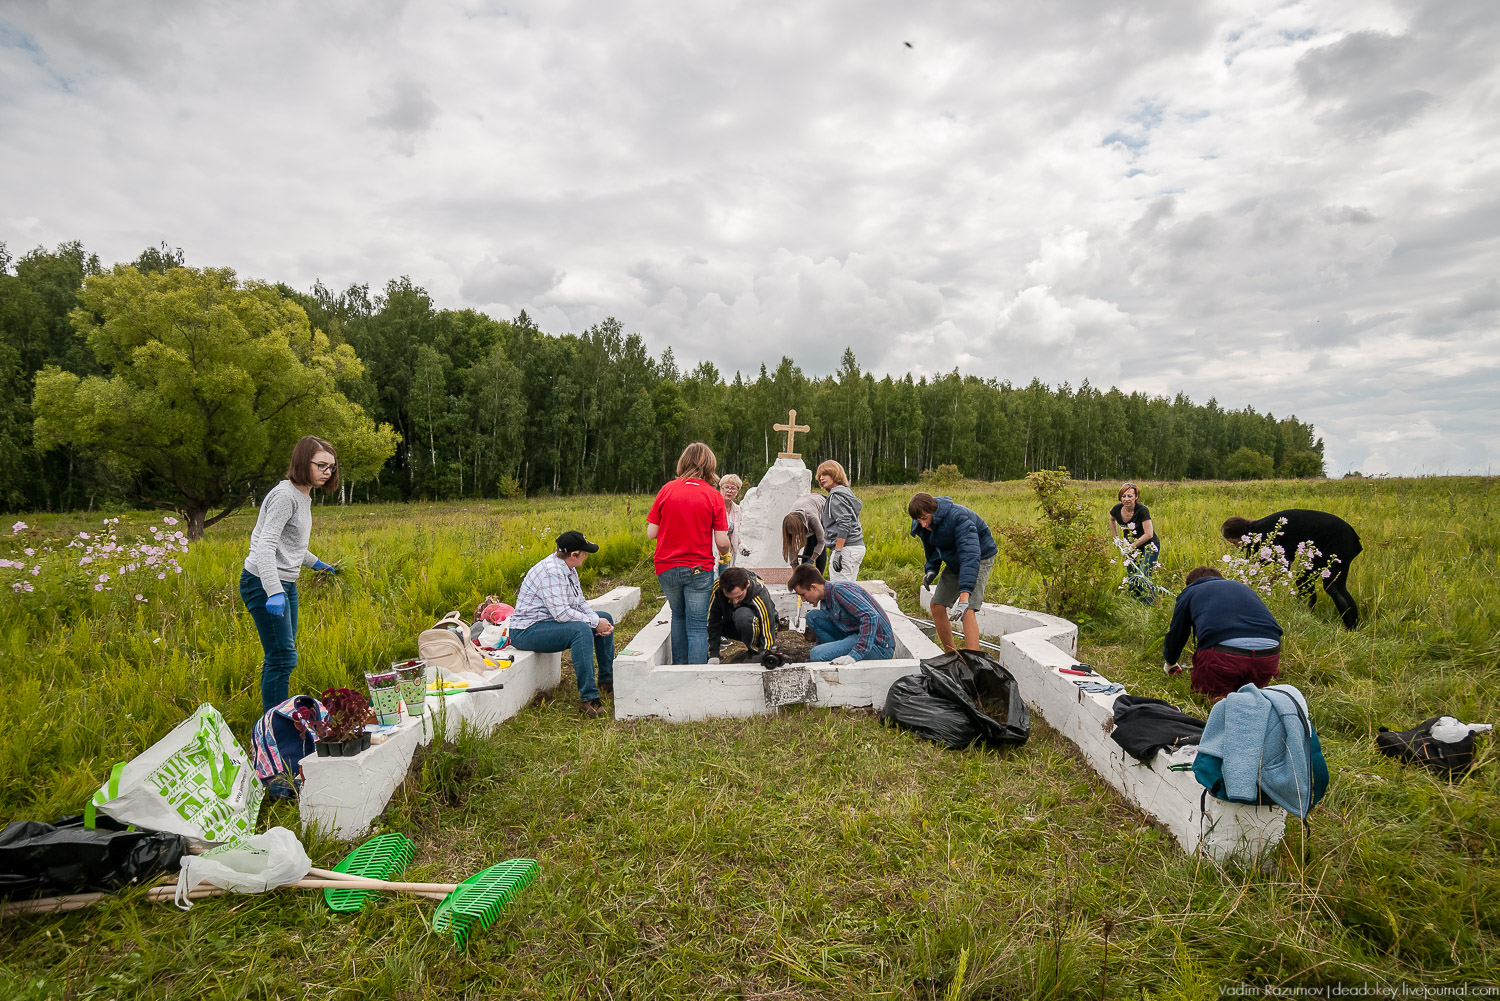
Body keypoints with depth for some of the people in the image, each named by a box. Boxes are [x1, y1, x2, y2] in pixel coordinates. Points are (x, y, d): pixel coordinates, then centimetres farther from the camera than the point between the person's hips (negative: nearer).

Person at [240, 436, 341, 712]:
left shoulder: (303, 496, 13)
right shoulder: (285, 495, -17)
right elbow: (266, 545, -25)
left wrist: (317, 564, 33)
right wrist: (274, 592, -35)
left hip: (286, 584, 10)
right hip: (264, 584, -10)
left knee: (282, 657, 15)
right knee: (282, 657, -10)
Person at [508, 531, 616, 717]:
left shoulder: (568, 568, 7)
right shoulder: (551, 571, -25)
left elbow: (580, 602, 11)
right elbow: (562, 613, -32)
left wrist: (600, 622, -6)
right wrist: (595, 622, -21)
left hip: (551, 622, 11)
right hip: (527, 631, -11)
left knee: (605, 618, 12)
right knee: (581, 629, -35)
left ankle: (606, 680, 20)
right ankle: (588, 698, -32)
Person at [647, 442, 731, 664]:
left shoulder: (667, 490, -2)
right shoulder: (714, 496, -6)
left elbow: (651, 533, -1)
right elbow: (722, 542, -9)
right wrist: (724, 551, 14)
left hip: (667, 568, 3)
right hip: (698, 569, -3)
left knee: (678, 616, 24)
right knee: (697, 625, 5)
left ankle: (678, 666, 29)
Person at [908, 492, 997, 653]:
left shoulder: (958, 517, -35)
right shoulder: (922, 525, -11)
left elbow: (970, 556, -43)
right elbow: (931, 548, 11)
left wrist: (964, 595, -51)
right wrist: (931, 569, -10)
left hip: (980, 559, -8)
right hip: (954, 562, 8)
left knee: (967, 611, -24)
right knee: (937, 606, 3)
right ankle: (951, 656, 19)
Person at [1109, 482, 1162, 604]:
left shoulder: (1142, 510, -24)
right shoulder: (1117, 509, -8)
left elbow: (1149, 534, -24)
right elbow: (1112, 519, 17)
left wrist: (1132, 546, -20)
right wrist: (1116, 537, 12)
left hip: (1149, 546, -5)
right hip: (1131, 548, 6)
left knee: (1142, 578, -15)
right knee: (1132, 579, 9)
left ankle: (1150, 605, -3)